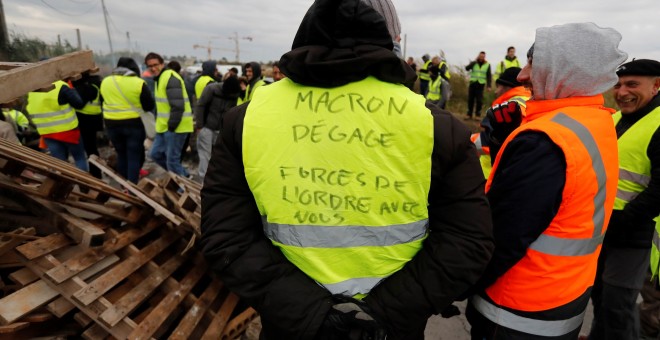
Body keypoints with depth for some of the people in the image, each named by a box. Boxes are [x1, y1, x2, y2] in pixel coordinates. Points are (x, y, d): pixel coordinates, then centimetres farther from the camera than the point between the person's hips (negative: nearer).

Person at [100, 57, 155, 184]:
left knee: (121, 155, 18)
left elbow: (106, 101, 18)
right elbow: (150, 106, -6)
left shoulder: (105, 82, 6)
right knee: (134, 157, 2)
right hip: (134, 124, -5)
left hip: (112, 124, 5)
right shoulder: (139, 83, -10)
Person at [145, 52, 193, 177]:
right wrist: (162, 124, 18)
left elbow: (178, 106, -23)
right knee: (155, 154, 16)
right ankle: (183, 176, 26)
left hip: (175, 127, -11)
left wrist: (171, 127, -21)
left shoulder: (170, 78, -16)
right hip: (164, 126, 11)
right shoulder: (160, 78, 17)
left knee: (172, 160, -4)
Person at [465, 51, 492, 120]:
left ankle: (478, 115, 5)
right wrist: (475, 61, -15)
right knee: (470, 99, 2)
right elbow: (467, 68, -13)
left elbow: (489, 76, 4)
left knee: (479, 100, -3)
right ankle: (469, 114, 10)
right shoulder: (473, 63, 5)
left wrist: (488, 85, -3)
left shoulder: (487, 65, 5)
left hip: (481, 84, -1)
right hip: (472, 83, 1)